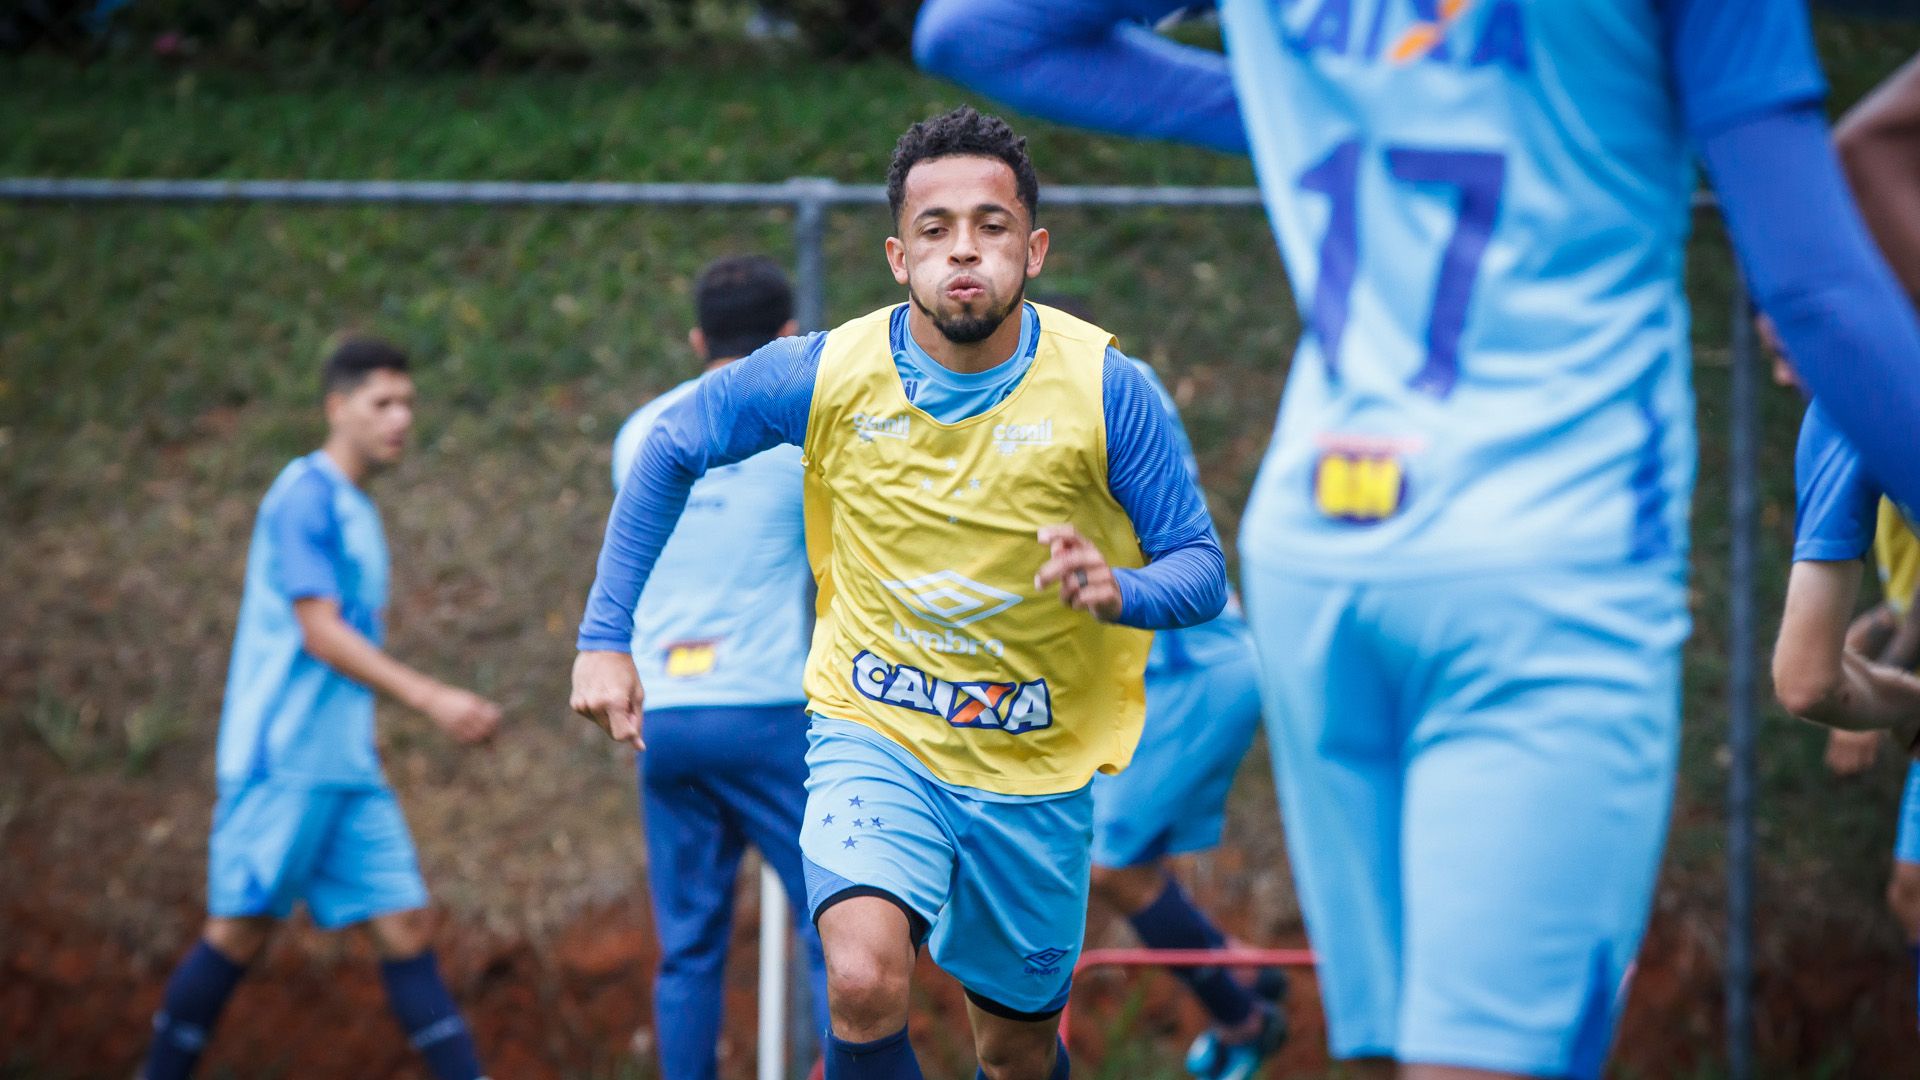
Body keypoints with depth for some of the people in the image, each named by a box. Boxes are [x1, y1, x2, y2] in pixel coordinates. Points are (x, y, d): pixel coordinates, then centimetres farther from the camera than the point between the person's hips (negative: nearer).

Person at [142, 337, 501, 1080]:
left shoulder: (356, 510, 18)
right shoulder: (306, 496, -10)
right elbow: (319, 632, -17)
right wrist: (431, 698, -23)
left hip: (346, 764, 8)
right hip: (281, 760, -8)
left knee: (404, 926, 0)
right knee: (242, 929, -4)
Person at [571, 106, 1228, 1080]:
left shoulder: (1104, 389, -14)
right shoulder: (825, 374, -12)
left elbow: (1202, 567, -7)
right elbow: (669, 451, 5)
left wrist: (1120, 591, -31)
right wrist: (605, 639, 0)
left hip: (1034, 772, 1)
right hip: (875, 741, -1)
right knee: (863, 984, -28)